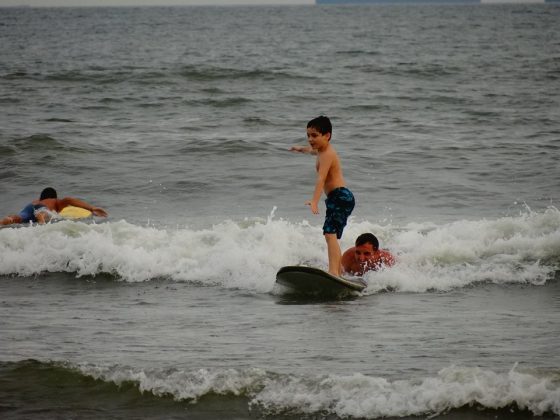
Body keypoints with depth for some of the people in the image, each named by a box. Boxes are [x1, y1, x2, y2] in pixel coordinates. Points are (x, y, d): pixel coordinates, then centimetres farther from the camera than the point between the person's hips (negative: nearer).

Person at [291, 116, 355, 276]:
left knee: (330, 233, -26)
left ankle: (333, 272, -42)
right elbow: (313, 149, 47)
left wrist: (314, 201, -41)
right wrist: (302, 148, 68)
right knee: (333, 236, 18)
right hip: (339, 198, 11)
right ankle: (339, 272, 25)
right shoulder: (322, 150, 19)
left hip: (340, 196, -11)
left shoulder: (327, 154, -13)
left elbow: (321, 179, -28)